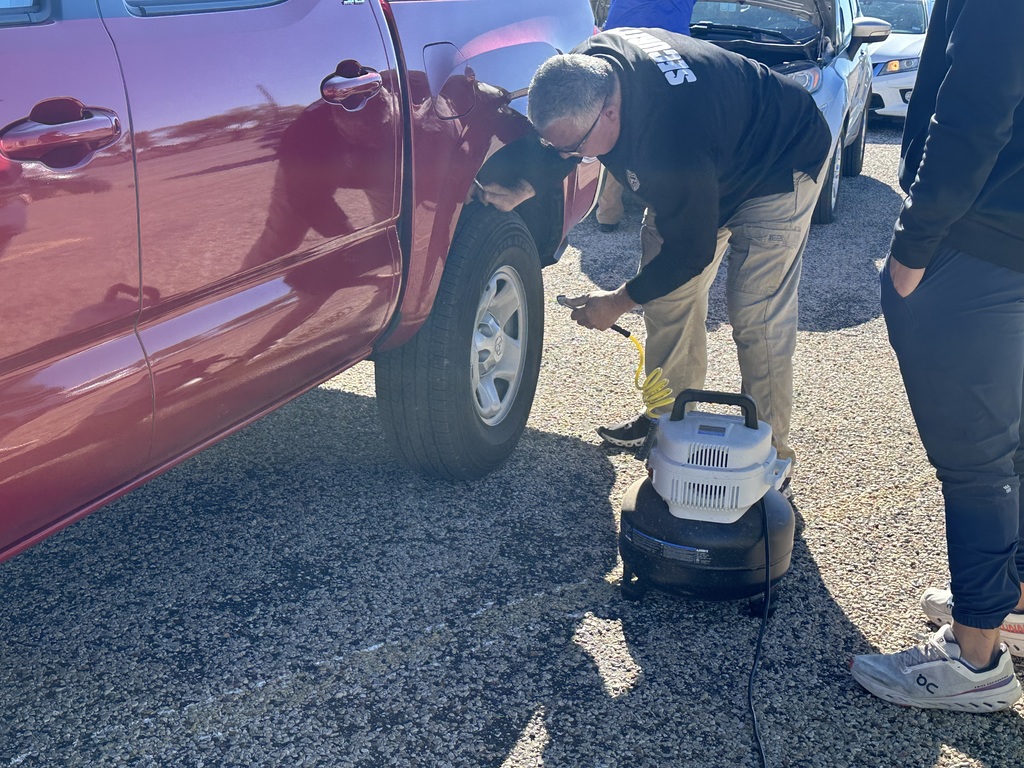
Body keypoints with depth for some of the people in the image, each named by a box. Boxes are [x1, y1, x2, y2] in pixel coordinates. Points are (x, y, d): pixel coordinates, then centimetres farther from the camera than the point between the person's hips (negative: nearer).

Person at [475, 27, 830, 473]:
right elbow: (561, 139, 3)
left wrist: (619, 302, -17)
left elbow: (691, 250, -29)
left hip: (779, 164, -8)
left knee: (756, 316, -13)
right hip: (708, 168, 8)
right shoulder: (588, 68, -21)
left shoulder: (673, 142, -44)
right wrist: (521, 190, -11)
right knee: (667, 296, 6)